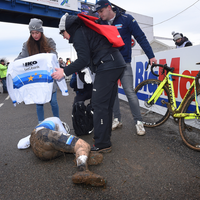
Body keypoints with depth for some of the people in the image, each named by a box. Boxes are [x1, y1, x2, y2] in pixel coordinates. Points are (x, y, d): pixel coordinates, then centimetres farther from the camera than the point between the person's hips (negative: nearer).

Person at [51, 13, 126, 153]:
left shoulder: (78, 33, -1)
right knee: (107, 105, 13)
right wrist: (78, 68, 30)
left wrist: (65, 72, -7)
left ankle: (102, 145, -1)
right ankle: (105, 137, 24)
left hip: (107, 67, -10)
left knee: (99, 105, -7)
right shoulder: (87, 30, 28)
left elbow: (84, 59, -12)